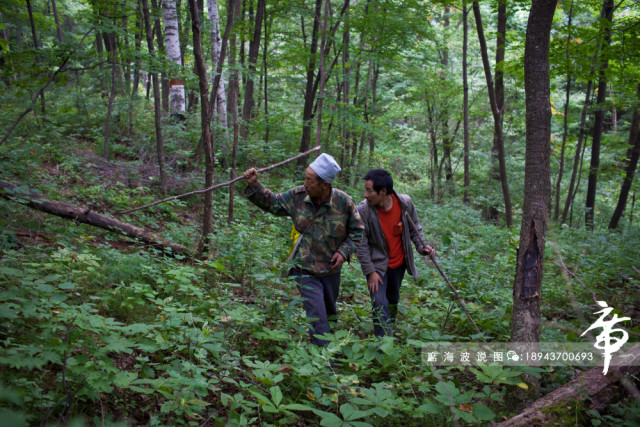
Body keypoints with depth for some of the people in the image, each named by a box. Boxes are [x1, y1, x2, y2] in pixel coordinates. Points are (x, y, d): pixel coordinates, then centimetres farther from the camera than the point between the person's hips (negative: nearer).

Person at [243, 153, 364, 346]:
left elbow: (357, 231, -2)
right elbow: (271, 203, 4)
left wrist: (344, 251, -14)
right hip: (305, 270, -1)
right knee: (317, 319, -6)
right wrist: (254, 185, -8)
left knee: (330, 314, 24)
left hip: (331, 269, 1)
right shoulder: (297, 196, -12)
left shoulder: (344, 202, -15)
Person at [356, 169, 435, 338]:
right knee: (379, 303, -13)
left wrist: (421, 246, -12)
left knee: (393, 299, 23)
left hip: (399, 263, 3)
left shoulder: (405, 203, -15)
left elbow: (414, 228, 4)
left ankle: (390, 326, 50)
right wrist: (370, 272, -16)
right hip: (377, 265, -3)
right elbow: (361, 245, -15)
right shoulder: (363, 210, -22)